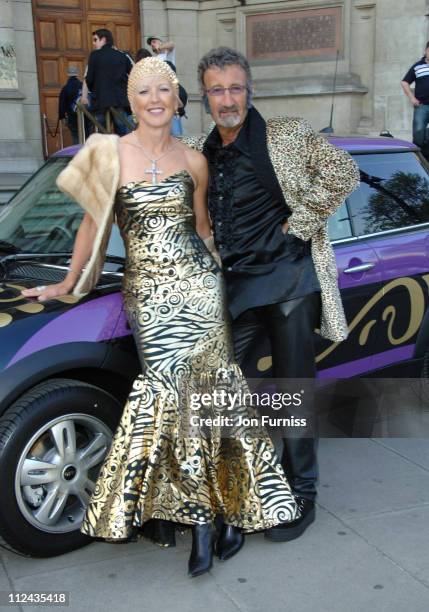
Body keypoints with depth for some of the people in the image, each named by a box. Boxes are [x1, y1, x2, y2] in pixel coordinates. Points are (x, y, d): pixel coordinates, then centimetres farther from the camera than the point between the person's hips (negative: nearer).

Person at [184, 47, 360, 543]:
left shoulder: (288, 136, -2)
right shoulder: (199, 152, 11)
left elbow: (343, 171, -9)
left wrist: (298, 223, -11)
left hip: (290, 278, -4)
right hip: (236, 287, 5)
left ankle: (301, 498, 19)